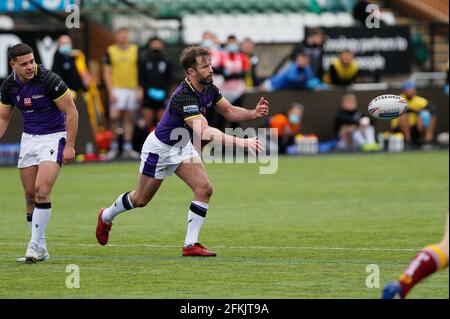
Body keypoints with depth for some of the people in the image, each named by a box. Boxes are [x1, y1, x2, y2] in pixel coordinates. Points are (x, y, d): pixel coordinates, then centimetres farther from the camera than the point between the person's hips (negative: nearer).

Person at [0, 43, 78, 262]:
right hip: (28, 137, 6)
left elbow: (71, 112, -14)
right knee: (30, 195, 4)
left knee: (42, 191, -19)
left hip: (53, 137, -6)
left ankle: (35, 245, -13)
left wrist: (70, 146, -16)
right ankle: (40, 249, 12)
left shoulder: (49, 80, -20)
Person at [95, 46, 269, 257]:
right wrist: (241, 142, -54)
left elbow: (229, 111, 3)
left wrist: (254, 113, -18)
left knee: (204, 189, -11)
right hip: (160, 148, -7)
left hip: (182, 145, 7)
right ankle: (106, 217, 40)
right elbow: (204, 133, -48)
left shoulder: (209, 88, -11)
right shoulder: (184, 97, -38)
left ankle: (190, 245, -6)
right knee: (140, 199, 10)